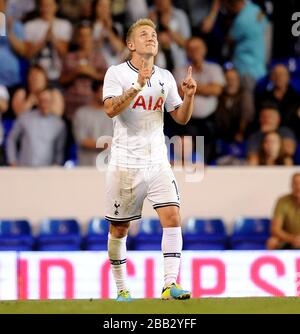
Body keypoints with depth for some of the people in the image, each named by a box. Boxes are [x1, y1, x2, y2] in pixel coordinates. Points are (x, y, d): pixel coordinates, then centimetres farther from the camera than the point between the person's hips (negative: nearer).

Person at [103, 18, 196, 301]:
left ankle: (170, 285, -18)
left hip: (158, 163, 3)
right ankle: (121, 288, 21)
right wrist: (138, 86, -31)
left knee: (172, 217, -15)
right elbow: (111, 109, -20)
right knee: (119, 229, 5)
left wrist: (189, 96, -5)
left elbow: (181, 118, 13)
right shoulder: (117, 73, -4)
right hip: (125, 164, -3)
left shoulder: (165, 77, 10)